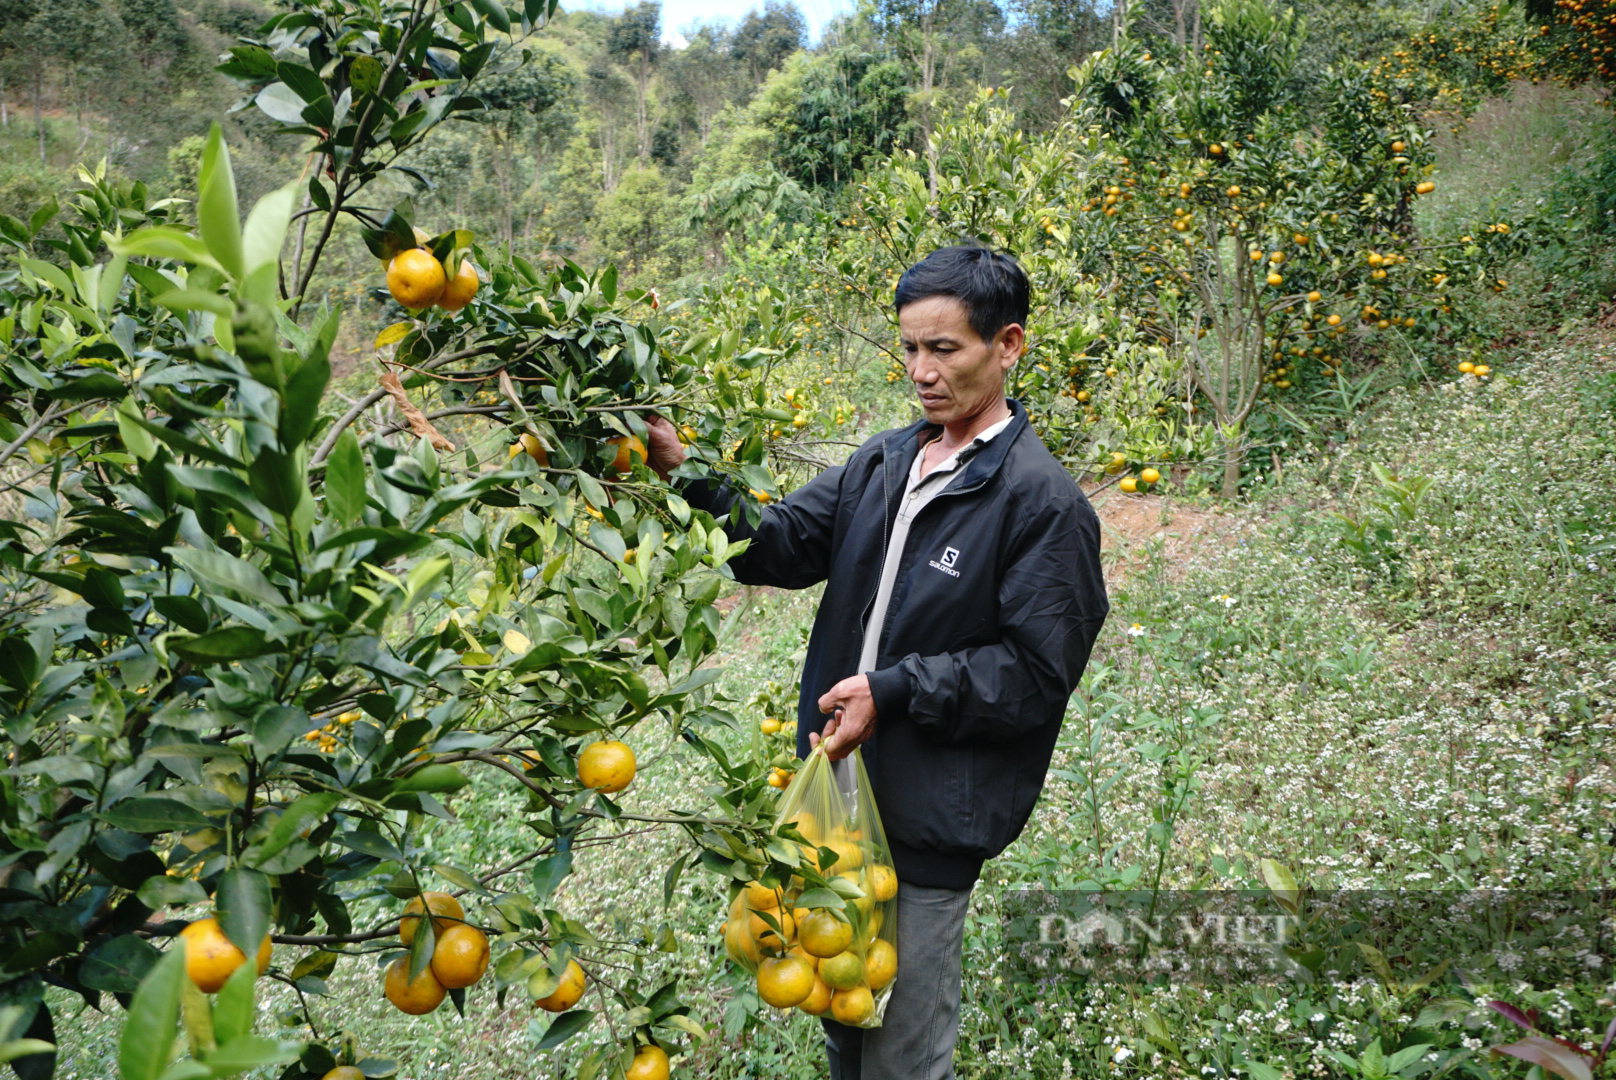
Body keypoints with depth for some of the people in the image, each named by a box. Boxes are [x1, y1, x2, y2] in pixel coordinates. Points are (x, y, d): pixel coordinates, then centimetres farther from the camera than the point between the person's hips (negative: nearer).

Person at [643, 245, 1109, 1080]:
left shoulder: (1044, 500, -14)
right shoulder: (882, 461, 8)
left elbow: (1036, 673, -15)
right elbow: (779, 545, 3)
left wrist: (893, 691, -20)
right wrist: (691, 479, -12)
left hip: (931, 819, -6)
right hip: (841, 789, 7)